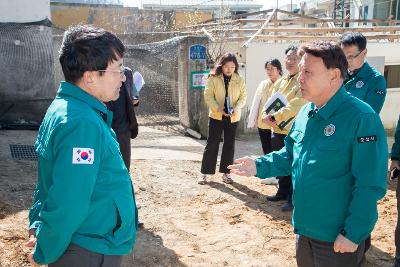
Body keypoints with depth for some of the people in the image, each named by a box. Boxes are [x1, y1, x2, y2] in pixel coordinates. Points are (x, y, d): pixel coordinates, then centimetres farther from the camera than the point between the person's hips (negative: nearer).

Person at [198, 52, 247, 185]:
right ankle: (205, 172, 10)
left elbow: (243, 96, 2)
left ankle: (226, 172, 20)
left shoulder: (239, 80, 0)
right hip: (216, 116, -2)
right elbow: (208, 95, -9)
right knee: (212, 144, 1)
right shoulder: (213, 78, -7)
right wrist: (218, 108, -21)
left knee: (229, 145, 8)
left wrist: (237, 108, -16)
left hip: (233, 117, 2)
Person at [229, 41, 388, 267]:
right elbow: (290, 156, 13)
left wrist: (354, 234, -20)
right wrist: (259, 166, -2)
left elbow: (370, 186, -21)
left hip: (338, 238, -7)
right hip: (304, 228, 8)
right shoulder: (305, 113, 3)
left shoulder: (361, 118, -21)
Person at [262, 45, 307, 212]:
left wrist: (275, 117, -26)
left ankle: (293, 200, 11)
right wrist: (266, 115, -10)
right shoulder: (280, 82, 14)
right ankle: (282, 192, 34)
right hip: (278, 130, 8)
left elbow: (296, 105, -22)